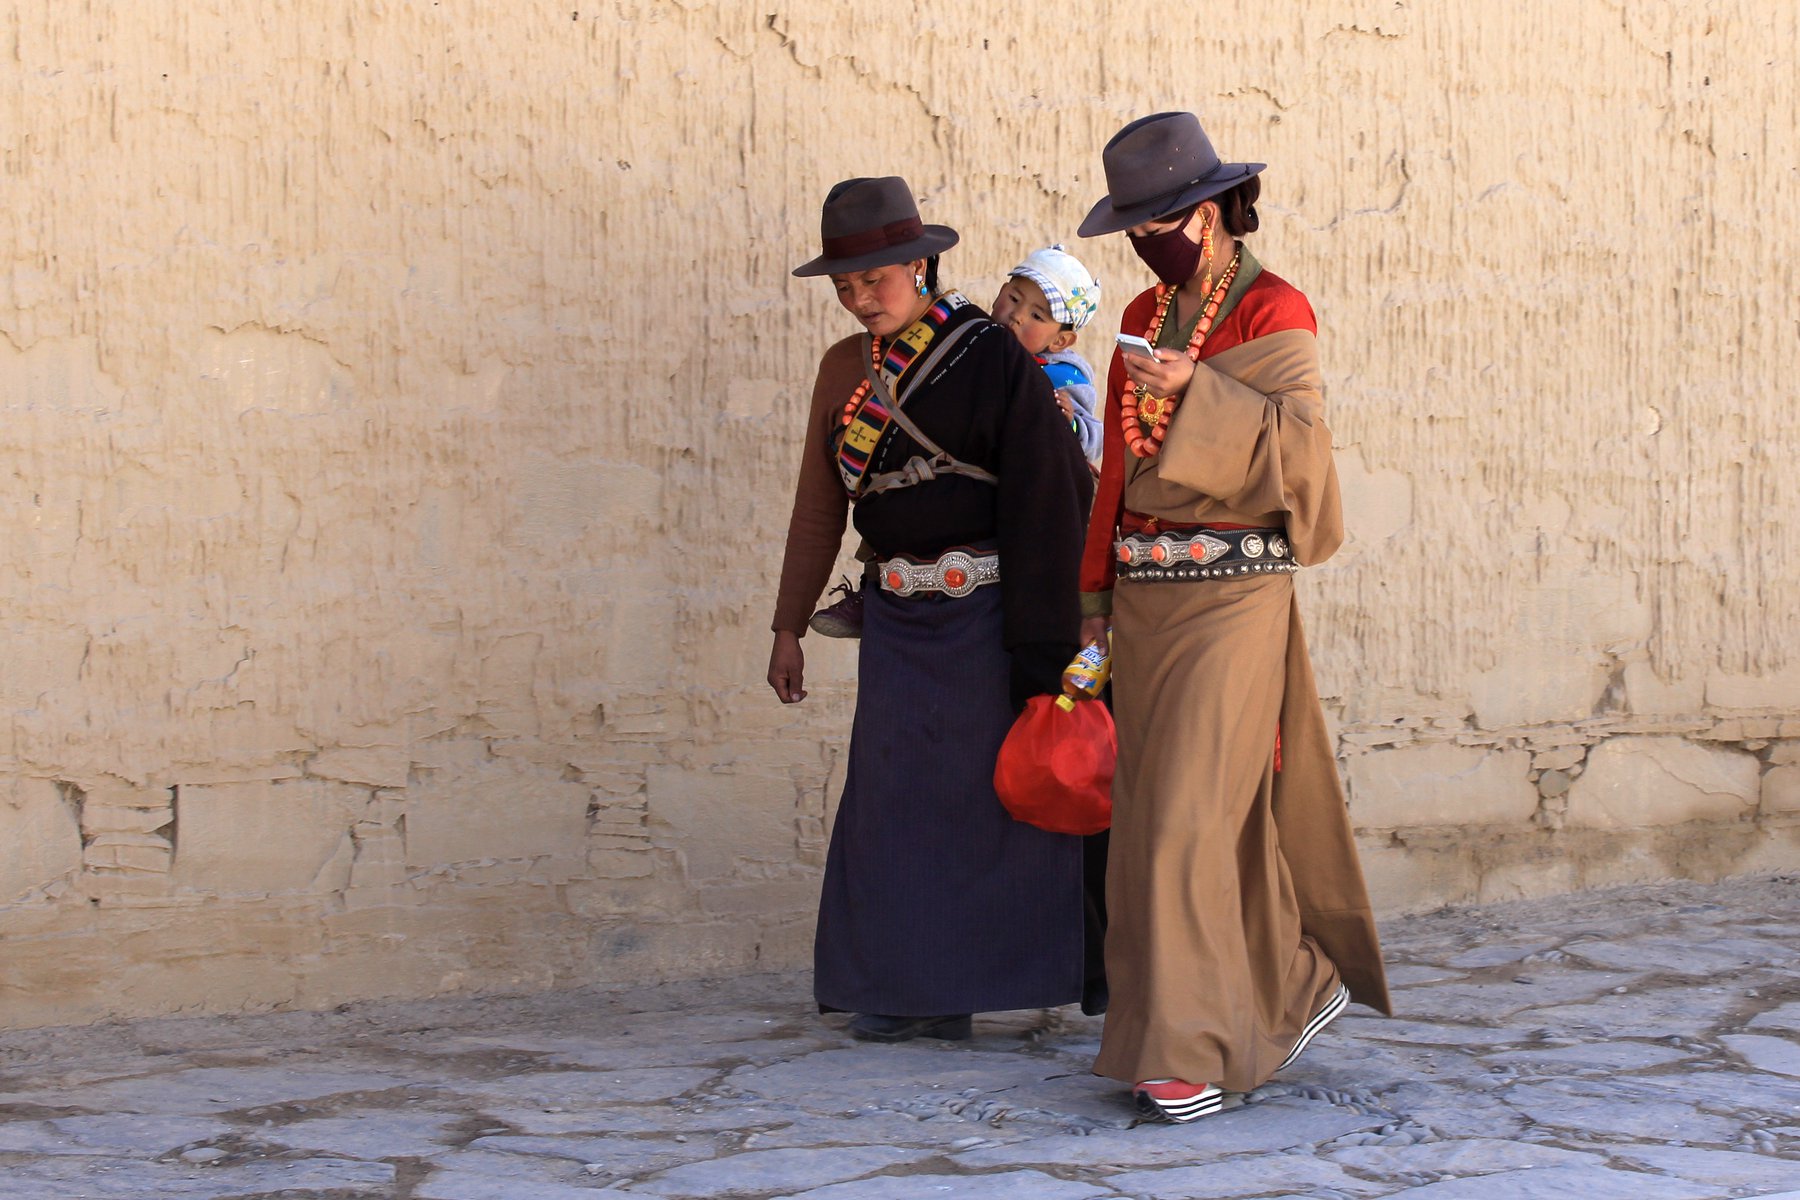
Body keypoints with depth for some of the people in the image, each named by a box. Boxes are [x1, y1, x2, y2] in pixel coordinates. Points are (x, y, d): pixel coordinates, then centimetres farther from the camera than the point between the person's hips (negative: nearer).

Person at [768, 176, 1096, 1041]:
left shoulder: (991, 360, -9)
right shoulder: (844, 369, 8)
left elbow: (1048, 501, -11)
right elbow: (817, 509, 13)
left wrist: (1040, 652, -14)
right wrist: (789, 628, 10)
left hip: (988, 610, -5)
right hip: (901, 617, 5)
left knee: (1009, 787, 2)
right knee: (898, 792, 5)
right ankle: (923, 994, 14)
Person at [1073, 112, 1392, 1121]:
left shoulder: (1275, 311, -6)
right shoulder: (1147, 317, 15)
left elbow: (1299, 442, -16)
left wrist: (1199, 389, -26)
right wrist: (1096, 587, 17)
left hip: (1233, 587, -7)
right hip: (1147, 588, 7)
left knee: (1191, 811, -10)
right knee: (1192, 806, 10)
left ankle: (1192, 1048, -5)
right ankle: (1295, 989, 26)